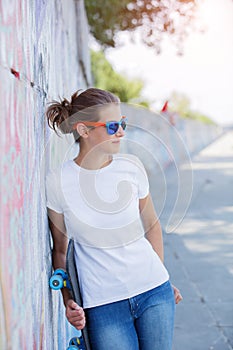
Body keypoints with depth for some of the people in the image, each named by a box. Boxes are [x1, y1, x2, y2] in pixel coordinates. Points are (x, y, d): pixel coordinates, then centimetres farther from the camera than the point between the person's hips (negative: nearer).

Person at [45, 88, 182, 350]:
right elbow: (60, 249, 2)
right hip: (103, 305, -2)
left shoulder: (131, 166, -2)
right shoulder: (58, 181, -8)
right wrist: (67, 300, -5)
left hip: (154, 292, 2)